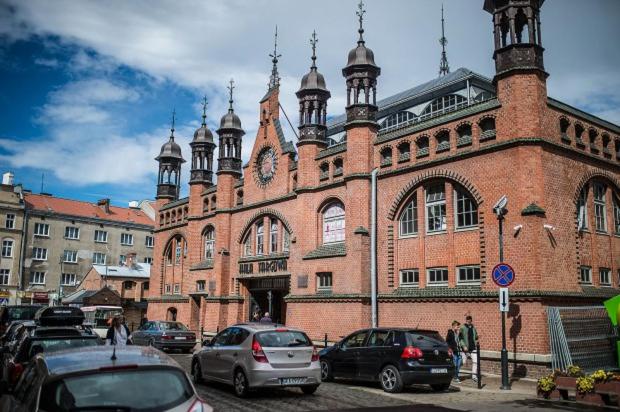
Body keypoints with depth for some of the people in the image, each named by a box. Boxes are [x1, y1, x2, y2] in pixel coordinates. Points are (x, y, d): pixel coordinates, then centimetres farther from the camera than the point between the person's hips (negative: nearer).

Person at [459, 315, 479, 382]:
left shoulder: (473, 328, 12)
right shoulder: (463, 328, -4)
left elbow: (476, 337, 24)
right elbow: (460, 338, -8)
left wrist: (476, 342, 6)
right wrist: (464, 346, -17)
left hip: (473, 348, 5)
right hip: (466, 349, -4)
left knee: (475, 361, -3)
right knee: (463, 362, -1)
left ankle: (474, 376, 6)